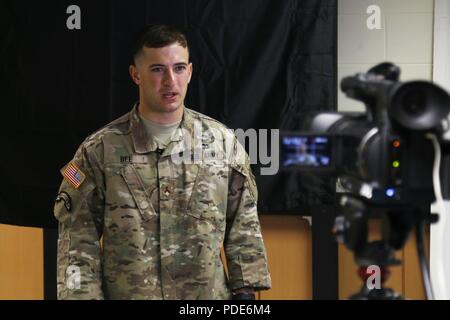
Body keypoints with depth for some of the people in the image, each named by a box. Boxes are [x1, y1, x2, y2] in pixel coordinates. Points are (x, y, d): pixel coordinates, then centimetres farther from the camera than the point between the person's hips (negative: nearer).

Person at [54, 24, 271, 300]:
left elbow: (243, 228, 6)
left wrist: (245, 291, 1)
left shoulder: (224, 143, 2)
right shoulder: (99, 151, -4)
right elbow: (78, 241, -4)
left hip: (209, 294, 2)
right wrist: (83, 294, -11)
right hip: (125, 293, -1)